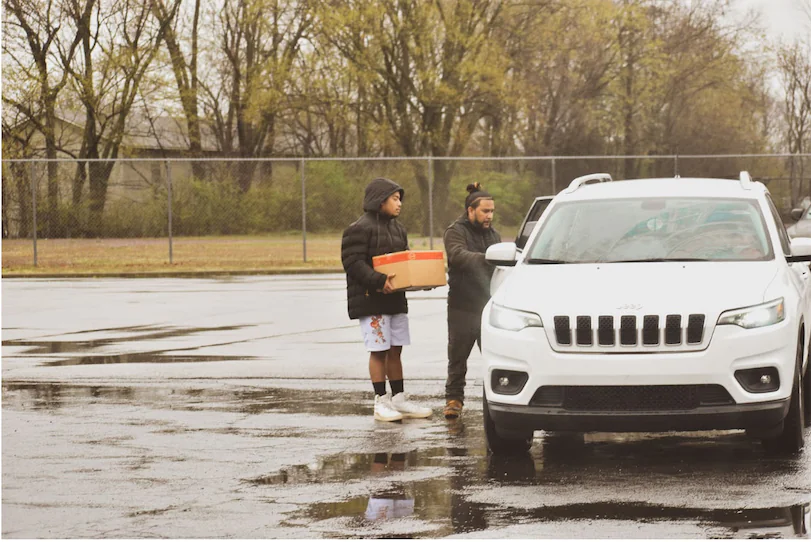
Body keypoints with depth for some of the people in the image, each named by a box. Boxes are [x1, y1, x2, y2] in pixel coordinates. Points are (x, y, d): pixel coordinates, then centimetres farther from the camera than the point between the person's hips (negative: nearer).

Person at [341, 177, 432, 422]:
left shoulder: (398, 229, 16)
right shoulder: (360, 228, -11)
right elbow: (353, 263, -18)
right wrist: (379, 281, -28)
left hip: (395, 299, 8)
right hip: (370, 299, -8)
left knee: (395, 350, 10)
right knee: (379, 351, -6)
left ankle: (399, 399, 16)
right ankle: (381, 402, -1)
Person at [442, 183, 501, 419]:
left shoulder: (493, 234, 18)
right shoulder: (456, 231, -5)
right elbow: (459, 255, -26)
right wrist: (485, 258, -41)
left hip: (489, 305, 5)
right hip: (462, 308, -5)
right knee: (458, 357, 2)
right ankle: (454, 398, 11)